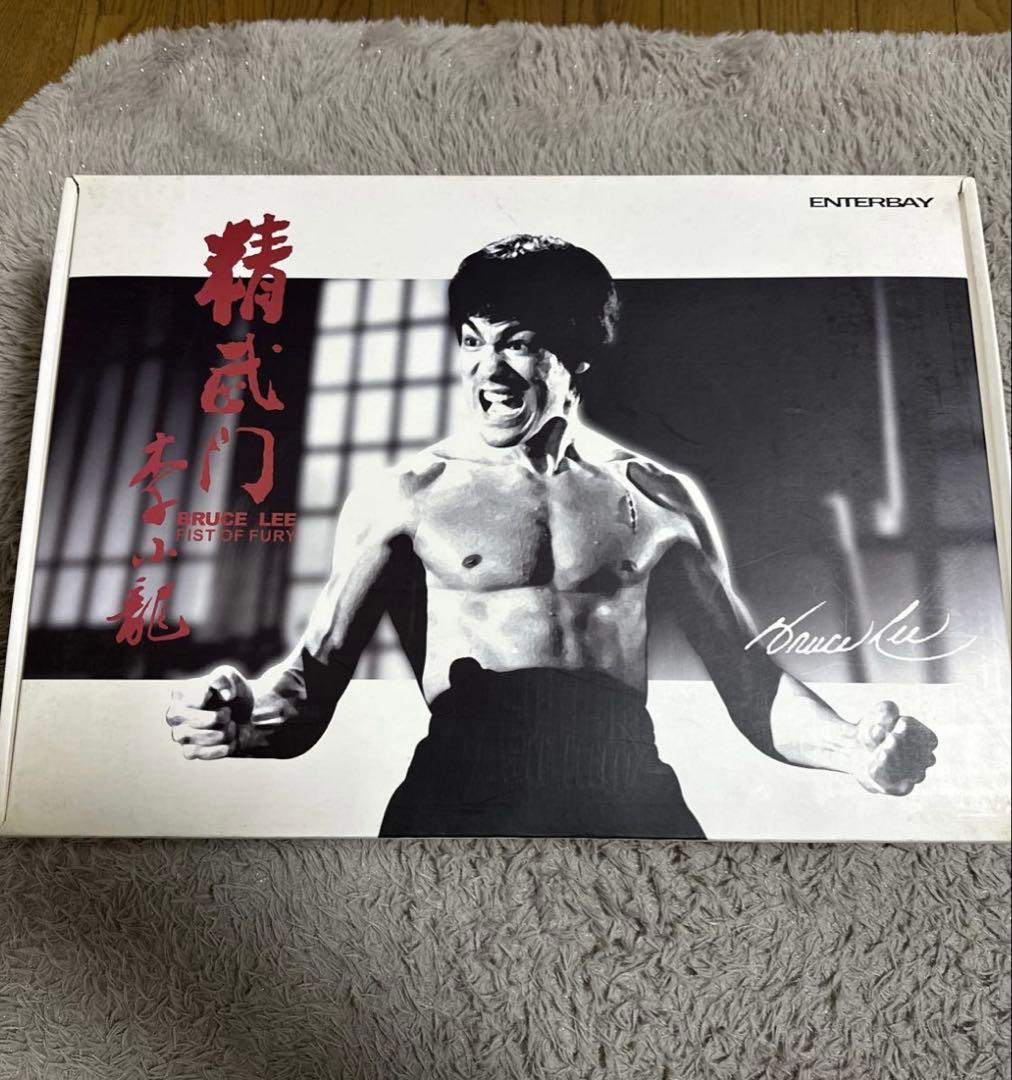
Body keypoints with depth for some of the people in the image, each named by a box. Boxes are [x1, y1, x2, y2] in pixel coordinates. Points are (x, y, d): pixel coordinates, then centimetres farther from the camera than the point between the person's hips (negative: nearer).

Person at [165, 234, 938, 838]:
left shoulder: (661, 498, 12)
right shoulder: (402, 499, 6)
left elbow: (752, 682, 13)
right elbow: (316, 679, 3)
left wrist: (852, 747, -5)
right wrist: (245, 715, -19)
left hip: (629, 793, 2)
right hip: (465, 790, -1)